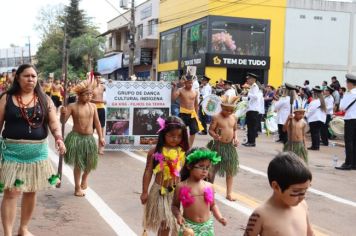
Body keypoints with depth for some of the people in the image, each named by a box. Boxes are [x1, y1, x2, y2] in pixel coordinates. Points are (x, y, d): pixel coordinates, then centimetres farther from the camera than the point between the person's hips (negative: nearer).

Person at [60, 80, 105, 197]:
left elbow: (97, 122, 8)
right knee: (78, 163, 3)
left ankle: (85, 177, 42)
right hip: (76, 137, -3)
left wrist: (101, 137, 7)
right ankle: (77, 187, 18)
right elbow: (63, 121, -6)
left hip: (89, 137, 3)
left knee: (90, 162, 9)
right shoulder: (72, 106, -8)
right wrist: (63, 113, -27)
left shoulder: (92, 106, 2)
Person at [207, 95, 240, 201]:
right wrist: (215, 136, -30)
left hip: (230, 146, 5)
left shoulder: (233, 117, 4)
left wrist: (236, 138, -1)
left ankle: (229, 193, 15)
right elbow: (210, 130, -10)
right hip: (218, 145, -5)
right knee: (213, 168, 7)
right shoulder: (216, 117, -11)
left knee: (230, 170, 7)